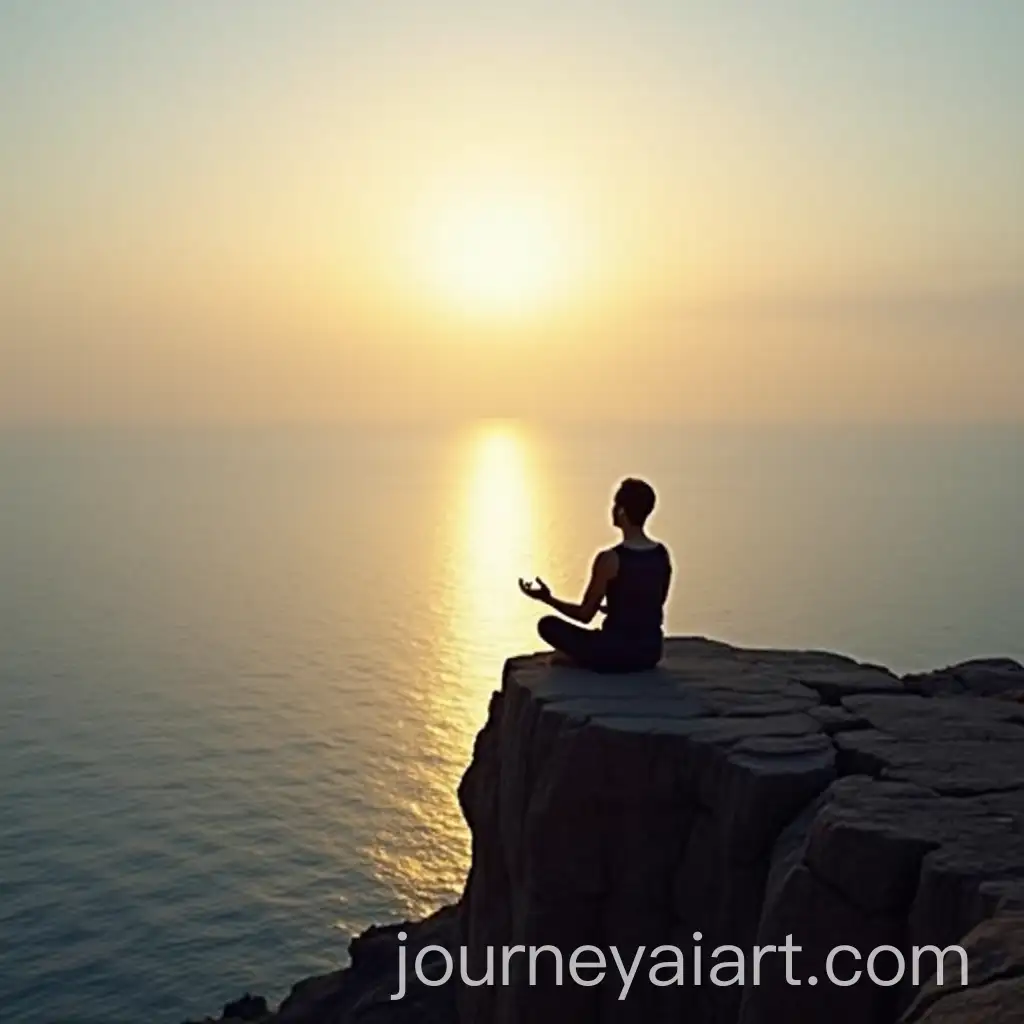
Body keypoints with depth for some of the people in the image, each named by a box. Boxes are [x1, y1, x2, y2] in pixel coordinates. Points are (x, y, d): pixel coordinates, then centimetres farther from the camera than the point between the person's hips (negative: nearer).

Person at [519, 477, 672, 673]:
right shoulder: (662, 554, 1)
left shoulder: (610, 559, -17)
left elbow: (585, 615, -10)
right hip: (651, 652, 6)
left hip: (617, 654, -6)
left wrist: (547, 598, 3)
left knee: (548, 624, 11)